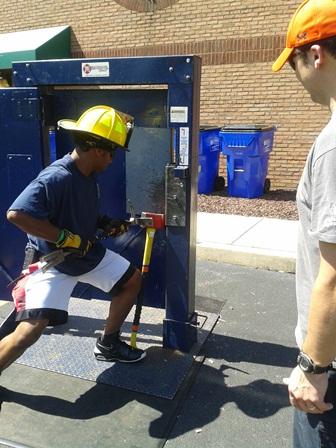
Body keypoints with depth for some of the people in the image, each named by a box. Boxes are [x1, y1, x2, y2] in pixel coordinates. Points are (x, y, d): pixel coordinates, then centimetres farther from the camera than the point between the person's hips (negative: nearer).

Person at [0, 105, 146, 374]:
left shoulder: (88, 175, -1)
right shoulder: (56, 178, -28)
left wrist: (107, 224, -1)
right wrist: (66, 238, -30)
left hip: (88, 253, 9)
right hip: (51, 261, -8)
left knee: (132, 280, 12)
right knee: (31, 329, -19)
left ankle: (108, 344, 28)